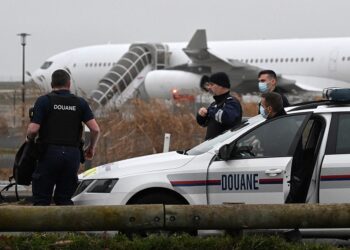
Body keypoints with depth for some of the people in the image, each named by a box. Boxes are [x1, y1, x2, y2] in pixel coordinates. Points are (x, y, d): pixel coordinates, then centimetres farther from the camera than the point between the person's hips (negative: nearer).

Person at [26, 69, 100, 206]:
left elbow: (33, 129, -10)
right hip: (73, 155, 3)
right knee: (64, 199, 9)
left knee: (41, 200, 0)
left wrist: (29, 138, 11)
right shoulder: (80, 103, 8)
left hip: (49, 153, -3)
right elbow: (95, 129, 0)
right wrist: (92, 147, 16)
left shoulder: (44, 101, -1)